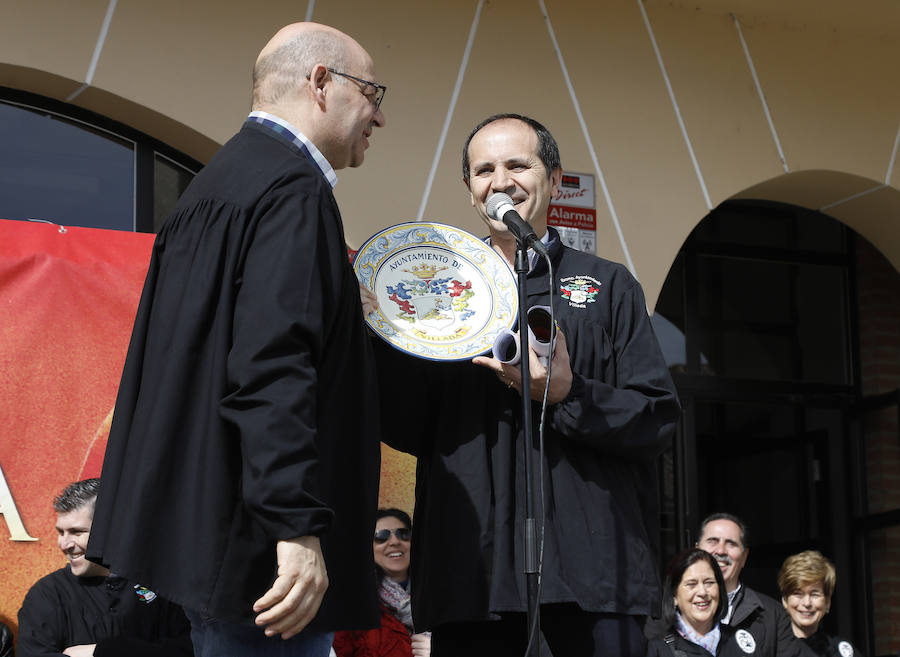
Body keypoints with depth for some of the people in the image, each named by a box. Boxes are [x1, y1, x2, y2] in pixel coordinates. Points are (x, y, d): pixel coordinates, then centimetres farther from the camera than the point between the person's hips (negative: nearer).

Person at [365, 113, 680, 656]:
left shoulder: (607, 286, 11)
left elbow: (658, 422, 2)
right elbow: (413, 433, 9)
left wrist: (568, 394, -13)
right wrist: (383, 340, -6)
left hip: (591, 554, -1)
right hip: (472, 564, 1)